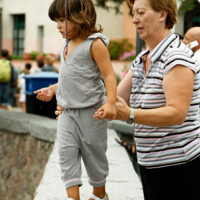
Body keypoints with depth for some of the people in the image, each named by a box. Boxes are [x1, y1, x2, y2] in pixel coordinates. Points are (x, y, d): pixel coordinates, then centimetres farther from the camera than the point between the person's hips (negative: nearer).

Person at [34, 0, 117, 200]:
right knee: (67, 154, -4)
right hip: (67, 112, 7)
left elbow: (108, 75, -18)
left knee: (93, 155, 7)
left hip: (90, 112, -6)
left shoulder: (95, 43, -12)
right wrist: (51, 89, 20)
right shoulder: (66, 46, 12)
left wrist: (110, 103, -30)